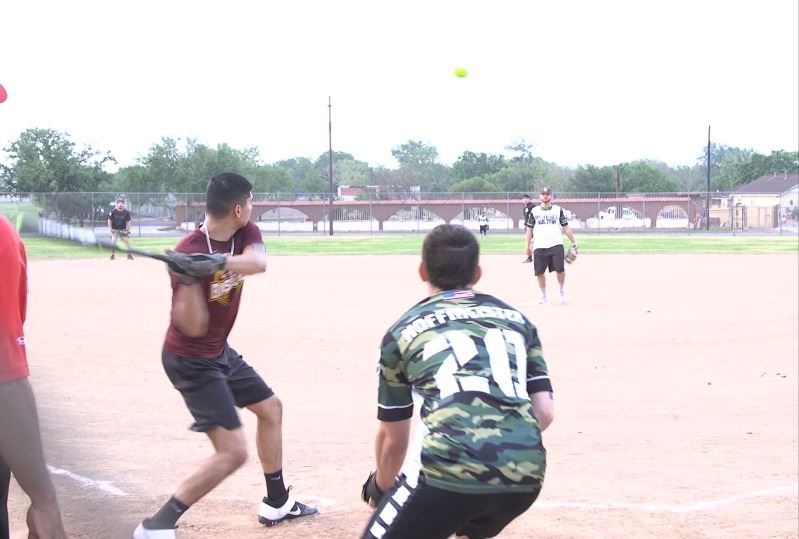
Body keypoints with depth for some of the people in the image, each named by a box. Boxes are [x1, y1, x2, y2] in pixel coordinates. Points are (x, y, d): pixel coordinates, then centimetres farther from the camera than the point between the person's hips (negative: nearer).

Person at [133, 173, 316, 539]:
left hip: (221, 351, 9)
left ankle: (277, 502, 36)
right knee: (233, 452, -16)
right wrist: (189, 279, -43)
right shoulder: (189, 253, -26)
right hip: (191, 360, -9)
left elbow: (258, 263, -28)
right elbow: (193, 327, -28)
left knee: (270, 408, 22)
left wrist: (219, 263, -45)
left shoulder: (246, 234, -4)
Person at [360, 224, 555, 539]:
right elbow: (545, 413, 15)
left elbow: (393, 436, 23)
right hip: (526, 473, 5)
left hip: (451, 472, -4)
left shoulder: (404, 330, 16)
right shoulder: (516, 319, 22)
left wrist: (381, 487, 42)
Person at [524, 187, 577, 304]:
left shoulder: (558, 210, 9)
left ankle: (562, 291, 12)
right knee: (539, 272, 1)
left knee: (560, 269, -13)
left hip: (556, 245, -1)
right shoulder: (534, 212, 10)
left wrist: (573, 242, 5)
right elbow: (529, 230, 12)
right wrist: (528, 244, 3)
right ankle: (543, 295, 20)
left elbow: (566, 228, 10)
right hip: (539, 247, 1)